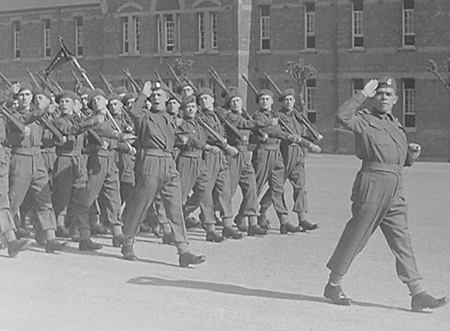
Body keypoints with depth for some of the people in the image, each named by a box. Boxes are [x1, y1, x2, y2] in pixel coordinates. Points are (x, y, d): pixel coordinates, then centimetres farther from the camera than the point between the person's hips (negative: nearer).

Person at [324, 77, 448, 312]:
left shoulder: (396, 125, 21)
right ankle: (334, 285, 14)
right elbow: (343, 116, -23)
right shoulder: (364, 120, -1)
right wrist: (363, 94, -16)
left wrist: (412, 154, 6)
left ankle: (417, 293, 2)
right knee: (355, 237, 0)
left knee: (402, 240, 3)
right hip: (371, 185, -7)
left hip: (395, 191, 7)